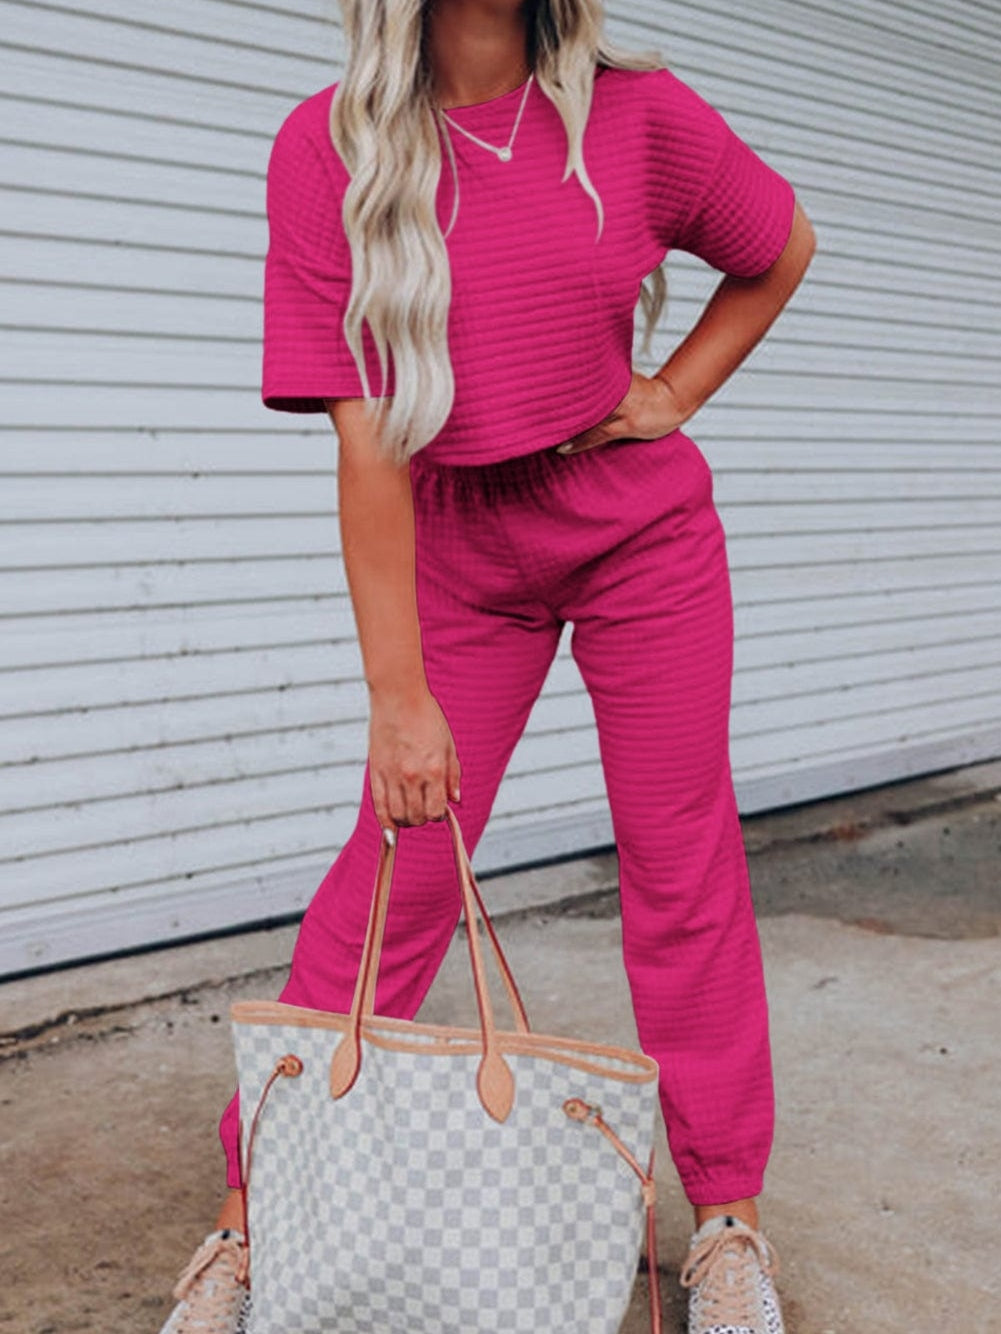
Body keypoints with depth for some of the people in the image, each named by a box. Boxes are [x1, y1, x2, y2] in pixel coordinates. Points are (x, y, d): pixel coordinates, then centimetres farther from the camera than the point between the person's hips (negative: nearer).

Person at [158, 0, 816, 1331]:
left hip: (644, 529, 1)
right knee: (396, 865, -2)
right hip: (458, 544, -1)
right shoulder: (329, 148, -12)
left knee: (683, 860, 2)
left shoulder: (642, 116, -9)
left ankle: (728, 1221, 17)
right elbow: (367, 438, -16)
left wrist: (674, 396, -1)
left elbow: (782, 249, 12)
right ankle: (250, 1218, 12)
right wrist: (399, 696, -18)